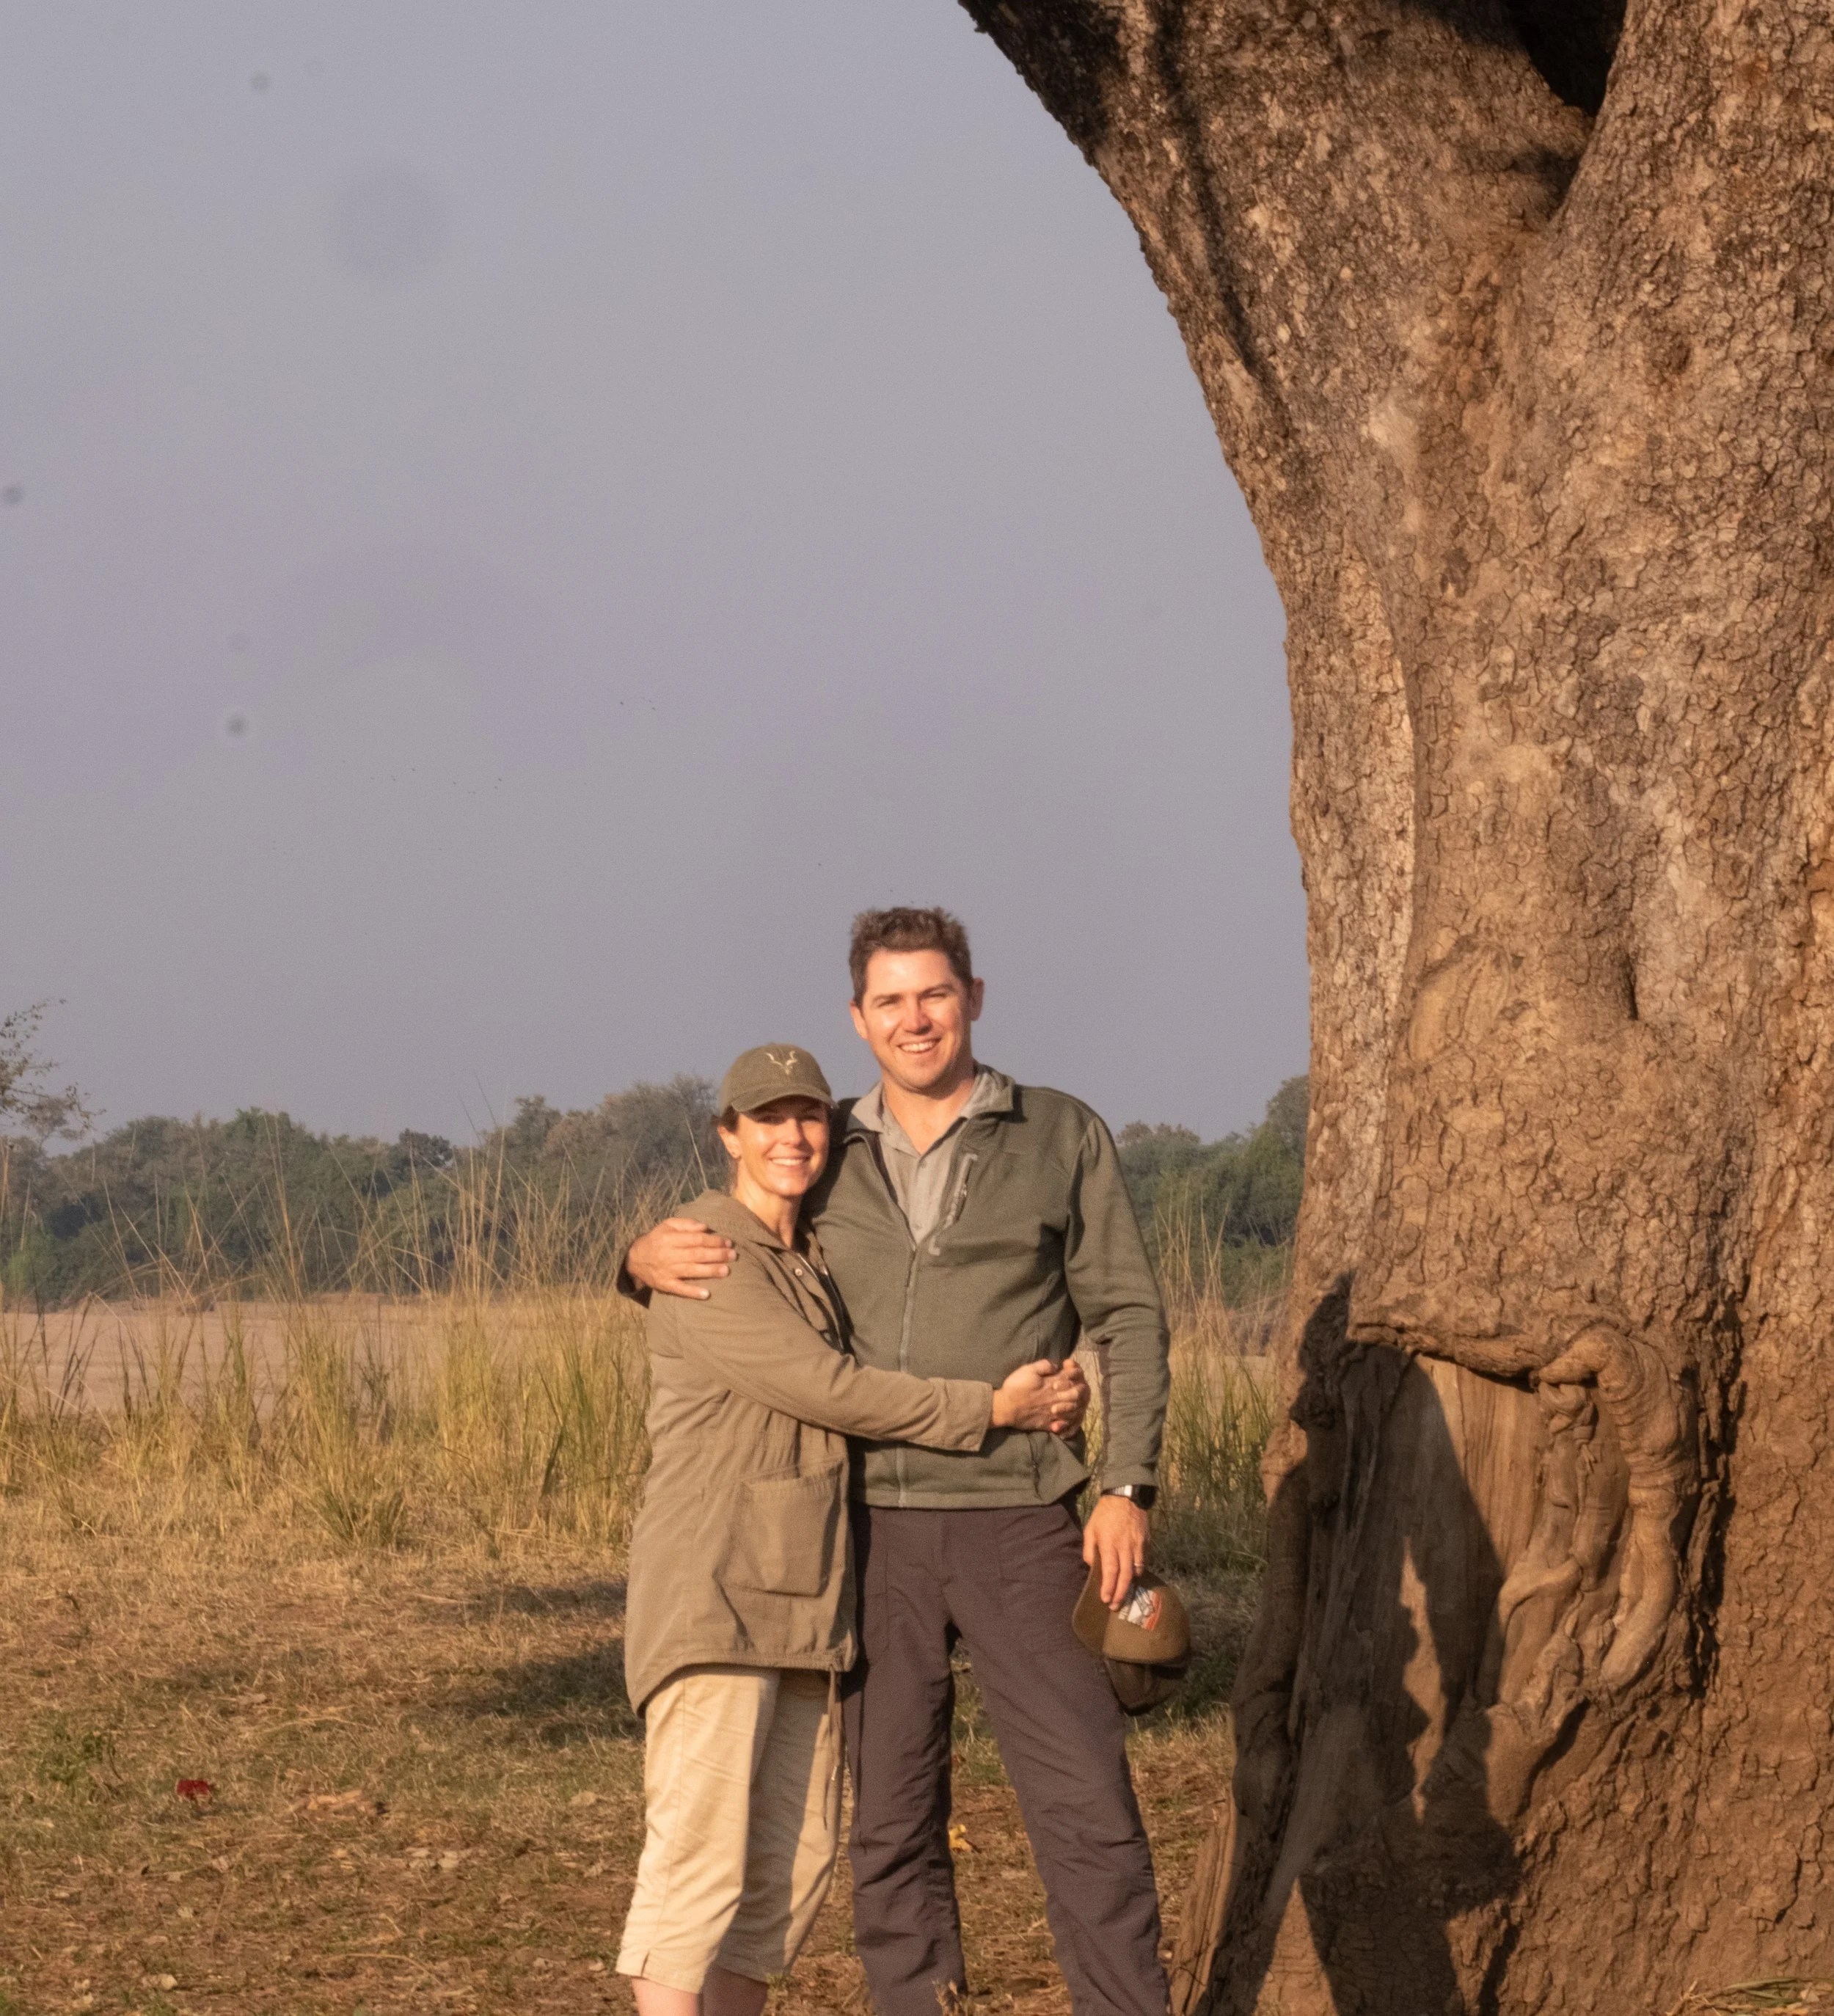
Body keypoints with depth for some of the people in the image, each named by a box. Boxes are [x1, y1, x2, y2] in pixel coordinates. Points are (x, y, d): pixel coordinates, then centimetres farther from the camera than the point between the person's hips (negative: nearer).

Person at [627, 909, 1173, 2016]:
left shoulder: (1063, 1138, 4)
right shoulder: (829, 1158, 10)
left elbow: (1128, 1316, 3)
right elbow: (710, 1245, 19)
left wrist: (1128, 1486, -8)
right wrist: (655, 1255, -7)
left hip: (1018, 1522, -3)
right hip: (874, 1529, 3)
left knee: (1088, 1803, -8)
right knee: (892, 1821, 5)